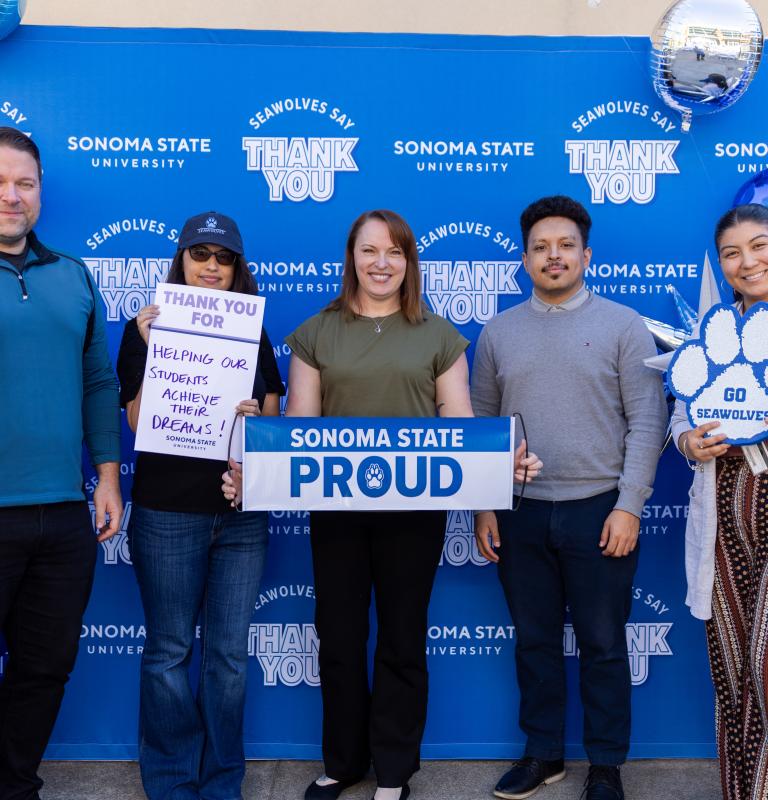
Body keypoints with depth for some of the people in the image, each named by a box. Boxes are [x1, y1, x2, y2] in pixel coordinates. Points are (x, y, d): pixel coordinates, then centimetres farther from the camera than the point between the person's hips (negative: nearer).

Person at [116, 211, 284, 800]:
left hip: (242, 513, 3)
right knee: (169, 651, 6)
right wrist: (154, 350, -18)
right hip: (168, 512, -3)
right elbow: (139, 422, -7)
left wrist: (255, 417, -12)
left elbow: (272, 418, 11)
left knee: (229, 654, 8)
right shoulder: (148, 328, 0)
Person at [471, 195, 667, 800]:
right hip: (520, 514, 3)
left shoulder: (623, 325, -1)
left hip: (599, 511, -2)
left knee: (603, 646, 8)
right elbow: (480, 425, 9)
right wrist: (483, 507, 4)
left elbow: (647, 421, -5)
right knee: (535, 641, 13)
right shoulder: (499, 332, 8)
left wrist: (628, 507, -11)